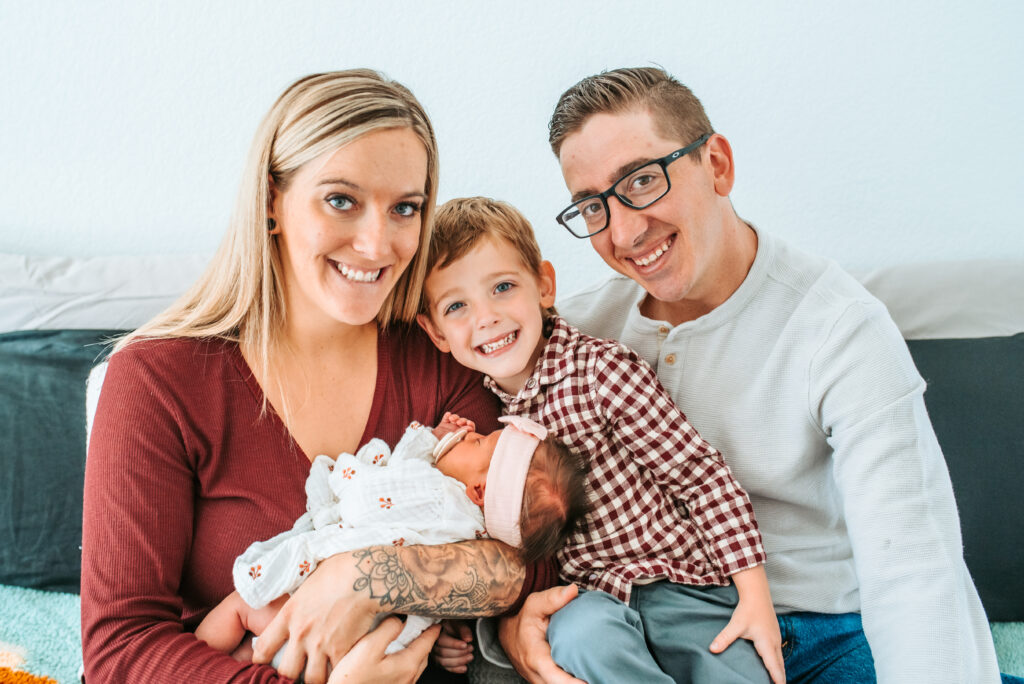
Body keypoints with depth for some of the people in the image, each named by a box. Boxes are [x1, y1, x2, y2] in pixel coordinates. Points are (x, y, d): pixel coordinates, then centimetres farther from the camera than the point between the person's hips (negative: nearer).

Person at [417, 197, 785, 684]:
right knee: (584, 639, -31)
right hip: (586, 593, 3)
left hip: (681, 578, -2)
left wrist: (756, 598, -11)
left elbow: (701, 474, -11)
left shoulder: (600, 368, -14)